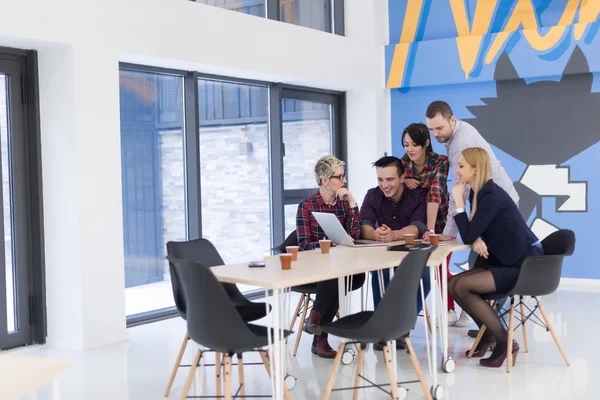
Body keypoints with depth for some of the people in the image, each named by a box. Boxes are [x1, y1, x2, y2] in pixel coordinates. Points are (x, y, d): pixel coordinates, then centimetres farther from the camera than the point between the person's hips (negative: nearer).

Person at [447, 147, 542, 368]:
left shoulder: (491, 196, -21)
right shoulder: (479, 193, 8)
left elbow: (468, 236, -23)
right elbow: (473, 233, 12)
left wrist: (458, 201, -15)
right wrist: (478, 240, -12)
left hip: (525, 265, -9)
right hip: (508, 261, 9)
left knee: (462, 286, -19)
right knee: (453, 284, 1)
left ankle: (505, 342, -8)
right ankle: (488, 333, 17)